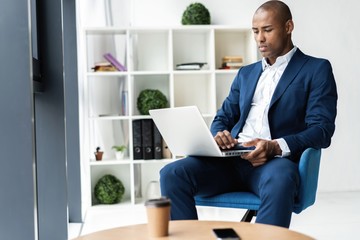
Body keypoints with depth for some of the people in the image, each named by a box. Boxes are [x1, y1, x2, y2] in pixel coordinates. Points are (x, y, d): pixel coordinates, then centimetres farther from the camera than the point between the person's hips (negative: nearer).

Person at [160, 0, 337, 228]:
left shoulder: (317, 69, 7)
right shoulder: (246, 73, 24)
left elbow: (322, 130, -4)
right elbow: (223, 117, 22)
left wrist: (276, 147, -22)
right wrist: (219, 135, -5)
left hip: (276, 160, -4)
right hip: (232, 158, 5)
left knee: (279, 182, -41)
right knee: (172, 174, -21)